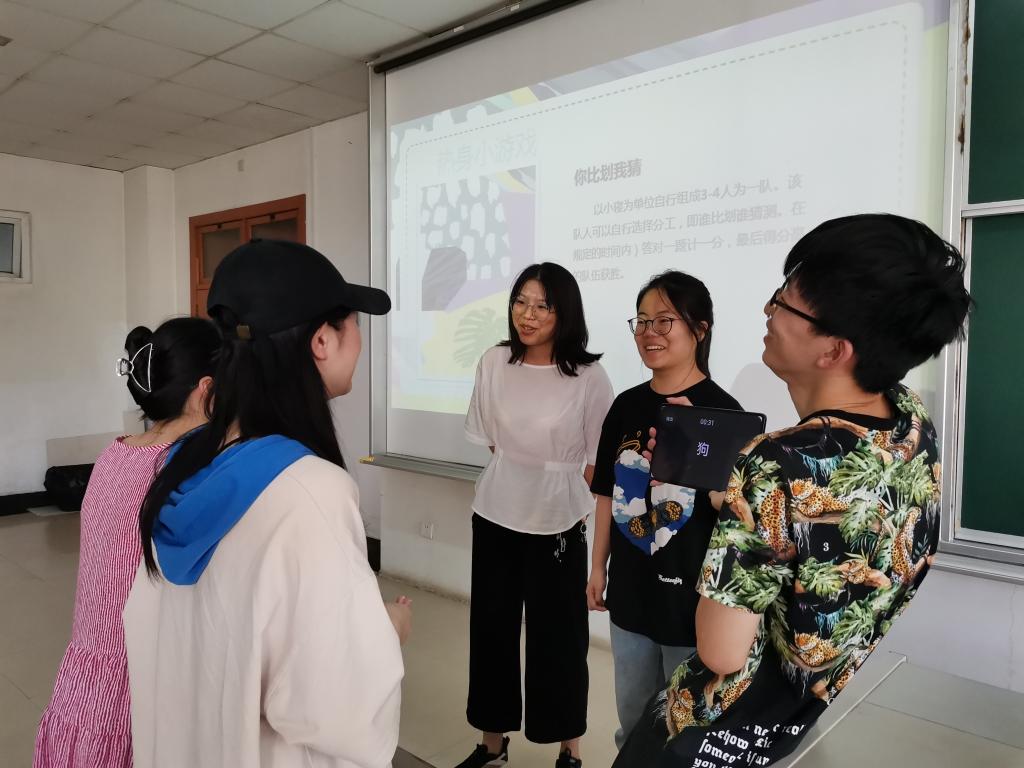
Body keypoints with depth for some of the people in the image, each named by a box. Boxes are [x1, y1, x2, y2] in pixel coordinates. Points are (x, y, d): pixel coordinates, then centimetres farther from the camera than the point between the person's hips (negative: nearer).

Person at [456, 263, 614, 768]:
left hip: (558, 521, -3)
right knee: (490, 626, 12)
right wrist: (519, 478, 7)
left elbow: (598, 461, -6)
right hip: (495, 514, 4)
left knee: (558, 635, 7)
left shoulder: (588, 377, -13)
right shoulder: (494, 363, -2)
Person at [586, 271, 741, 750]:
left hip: (691, 591, -5)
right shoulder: (626, 405, 2)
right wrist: (598, 567, 12)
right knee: (631, 716, 22)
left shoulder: (721, 411, -14)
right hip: (630, 589, 5)